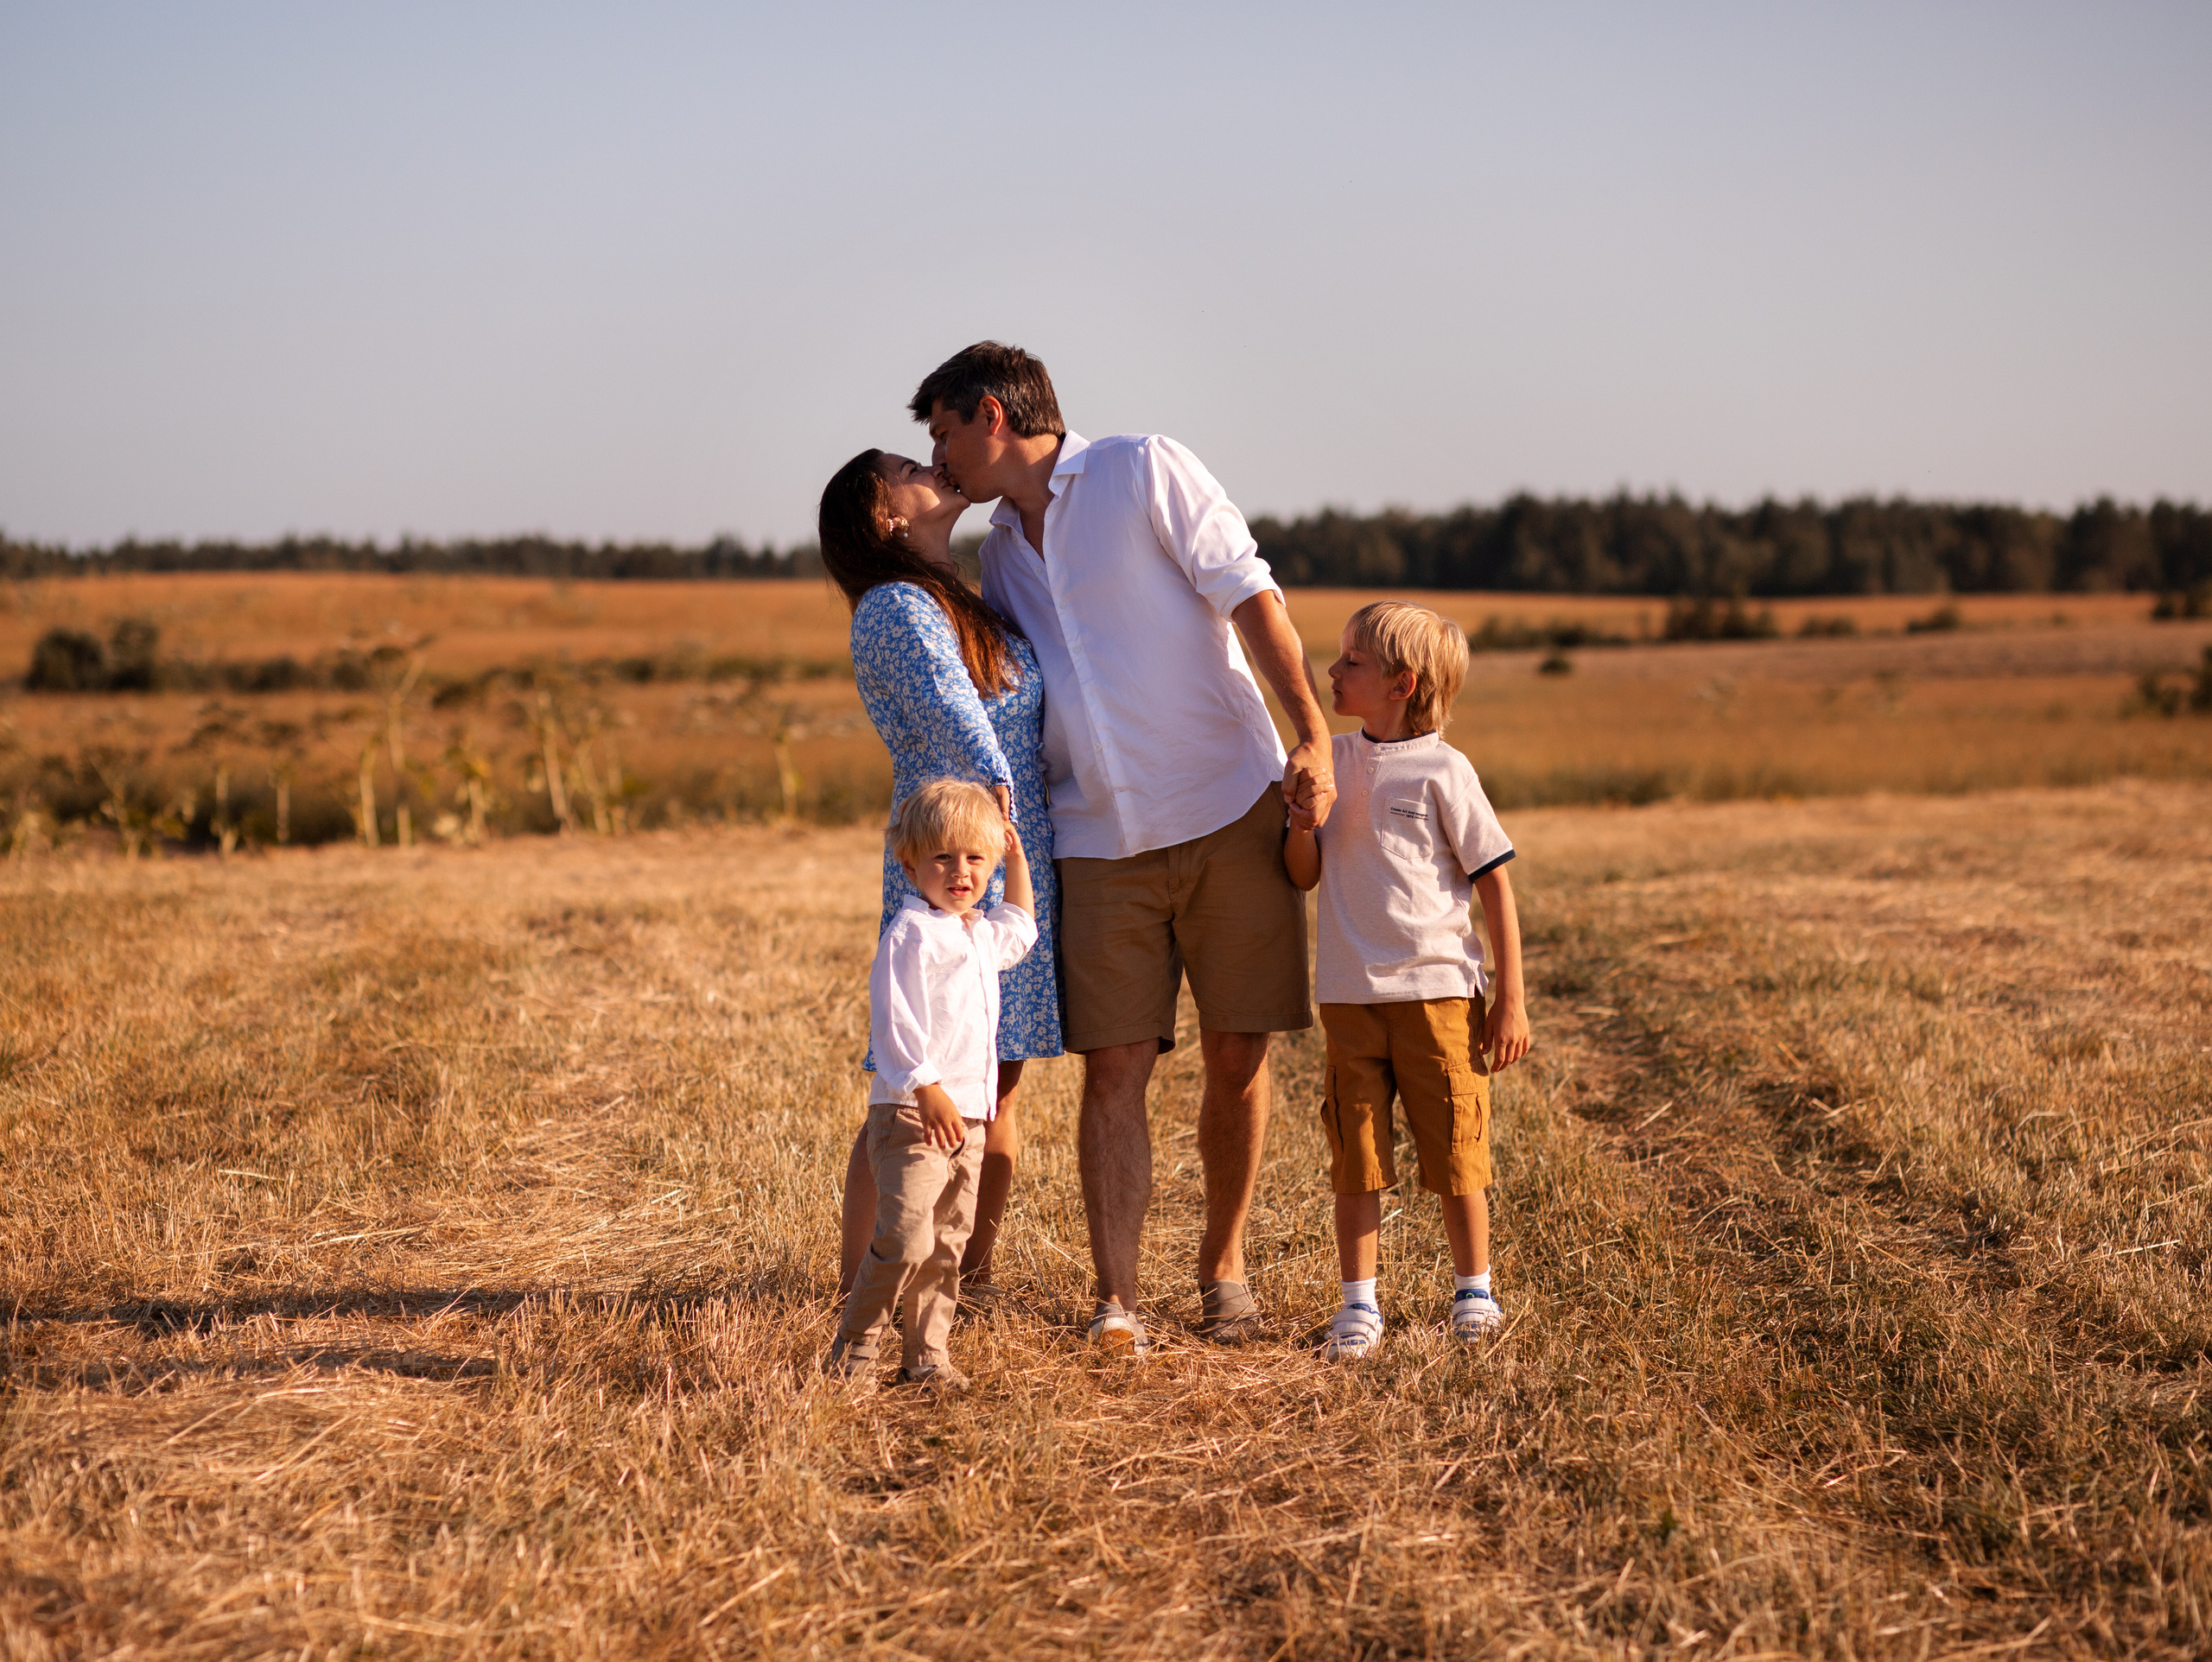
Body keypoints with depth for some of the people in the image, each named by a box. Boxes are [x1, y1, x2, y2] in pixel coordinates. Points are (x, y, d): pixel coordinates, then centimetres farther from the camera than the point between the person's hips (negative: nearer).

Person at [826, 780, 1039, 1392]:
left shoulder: (979, 934, 18)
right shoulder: (911, 933, -11)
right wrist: (928, 1092, -25)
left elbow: (1019, 930, 43)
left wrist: (1017, 861, 36)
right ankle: (853, 1349, -3)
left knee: (946, 1248, 9)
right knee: (905, 1242, -16)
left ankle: (927, 1357, 15)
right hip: (911, 1115, -9)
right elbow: (895, 1021, -19)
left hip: (967, 1119, 9)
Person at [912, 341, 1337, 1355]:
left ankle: (1223, 1263, 19)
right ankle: (1115, 1303, -7)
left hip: (1230, 813, -4)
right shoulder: (1000, 552, 17)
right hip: (1101, 843, 4)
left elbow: (1249, 594, -9)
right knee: (1113, 1069, -6)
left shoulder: (1143, 472, -2)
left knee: (1237, 1060, 1)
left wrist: (1312, 736, -20)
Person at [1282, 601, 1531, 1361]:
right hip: (1352, 994, 4)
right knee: (1356, 1156, 4)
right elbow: (1303, 875, 11)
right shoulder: (1330, 761, 8)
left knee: (1454, 1148, 3)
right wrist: (1302, 822, -11)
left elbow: (1495, 885, -4)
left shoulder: (1442, 771, -6)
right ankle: (1358, 1303, 12)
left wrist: (1511, 1000, -5)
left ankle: (1474, 1291, 18)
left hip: (1439, 989, -4)